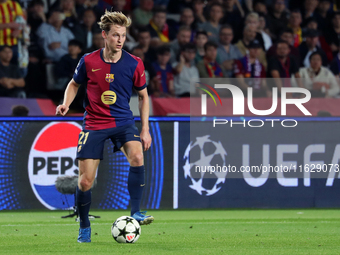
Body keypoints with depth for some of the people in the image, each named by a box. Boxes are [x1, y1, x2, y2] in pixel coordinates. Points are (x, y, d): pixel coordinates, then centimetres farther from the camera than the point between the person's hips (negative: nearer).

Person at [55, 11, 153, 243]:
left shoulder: (134, 64, -6)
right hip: (94, 125, 0)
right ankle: (84, 227, 20)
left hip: (123, 123, 0)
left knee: (137, 156, -30)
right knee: (85, 181, -4)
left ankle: (135, 213, -21)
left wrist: (145, 130, 3)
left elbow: (143, 95, 7)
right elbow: (75, 84, 13)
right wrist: (66, 103, -7)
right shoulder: (88, 62, -7)